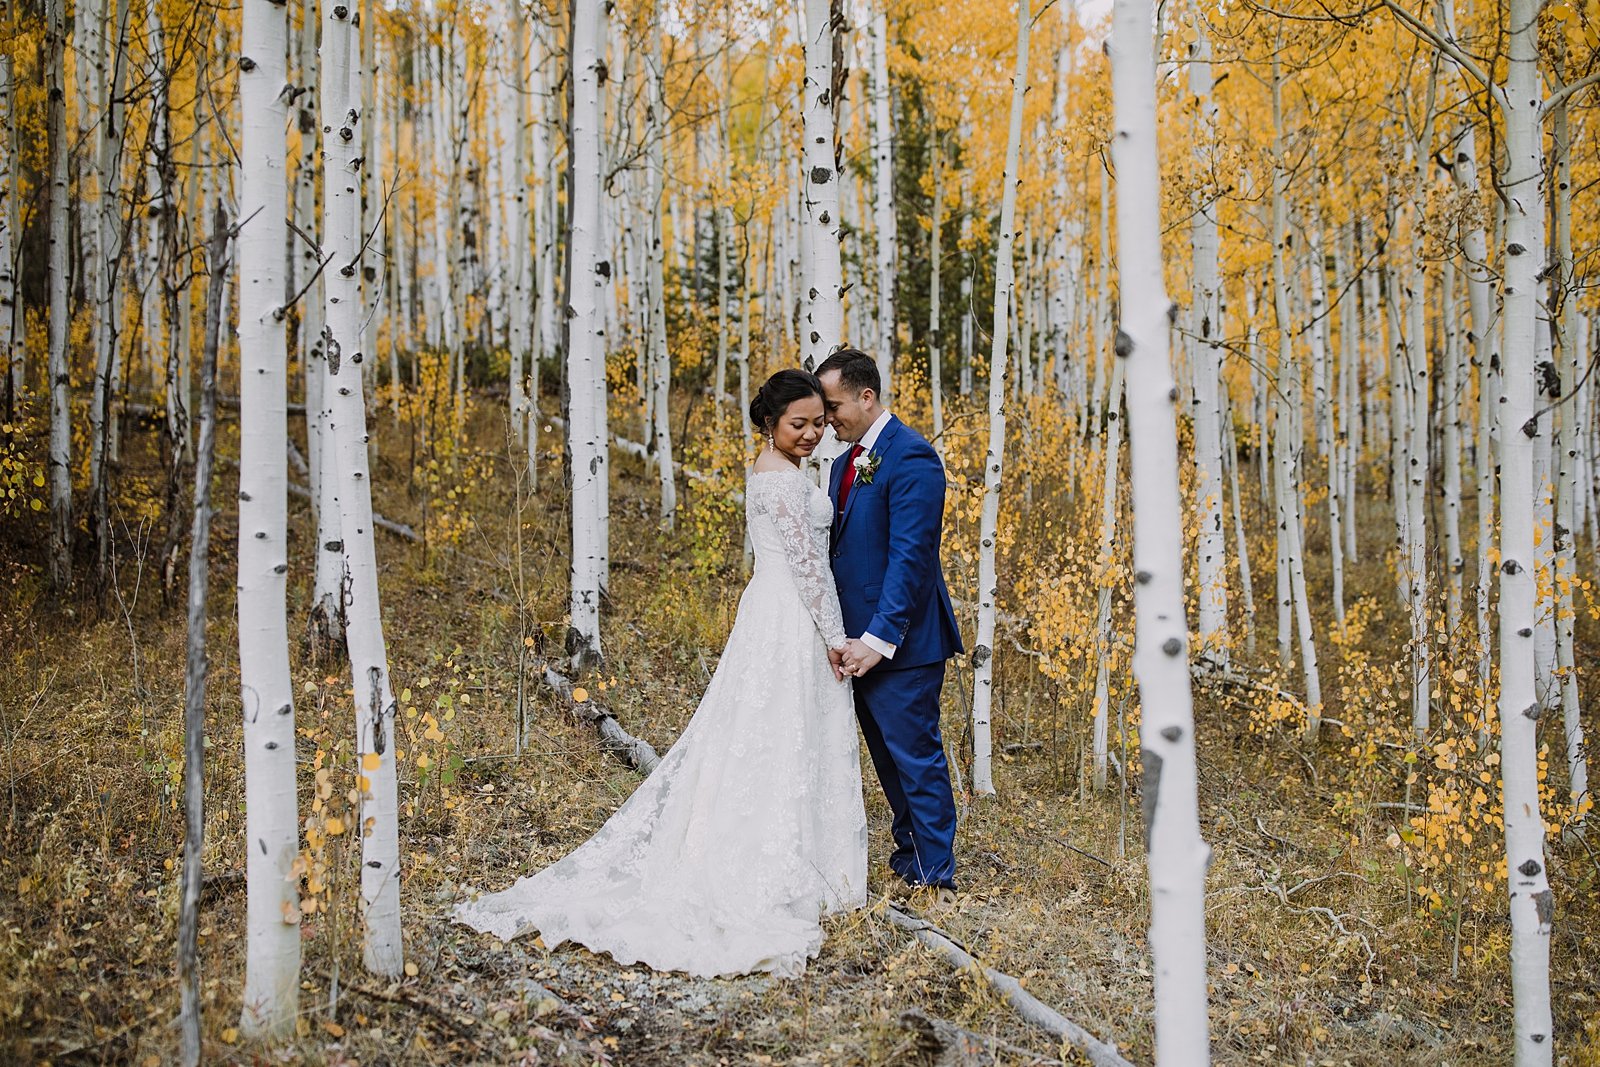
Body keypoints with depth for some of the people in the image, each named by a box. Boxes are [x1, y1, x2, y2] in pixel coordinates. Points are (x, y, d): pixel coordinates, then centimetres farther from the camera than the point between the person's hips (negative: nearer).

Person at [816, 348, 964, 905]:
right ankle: (909, 856, 27)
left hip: (901, 642, -9)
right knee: (888, 756, 15)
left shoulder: (909, 456, -14)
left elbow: (910, 556, -20)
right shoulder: (845, 464, 15)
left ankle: (935, 874, 8)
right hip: (860, 640, 9)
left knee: (916, 756, -2)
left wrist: (879, 638, -23)